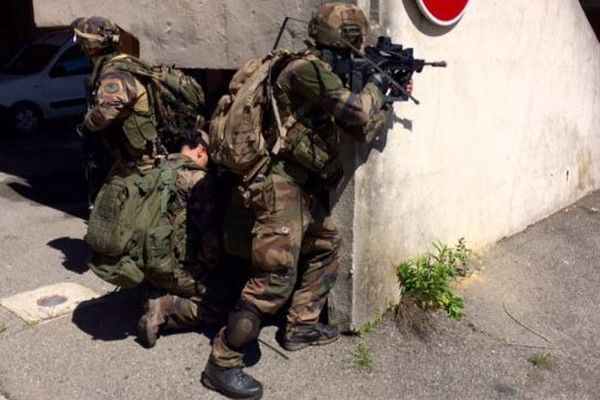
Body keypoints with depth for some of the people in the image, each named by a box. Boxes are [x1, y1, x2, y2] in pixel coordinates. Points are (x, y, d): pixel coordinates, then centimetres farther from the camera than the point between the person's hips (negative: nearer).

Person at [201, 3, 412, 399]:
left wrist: (388, 97, 20)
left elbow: (357, 128, 22)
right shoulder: (309, 69, -15)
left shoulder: (322, 72, 16)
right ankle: (222, 363, -3)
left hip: (304, 185, 11)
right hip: (281, 185, -11)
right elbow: (356, 114, -19)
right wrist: (376, 85, 0)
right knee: (276, 277, -12)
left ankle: (302, 326, 33)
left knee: (327, 246, 23)